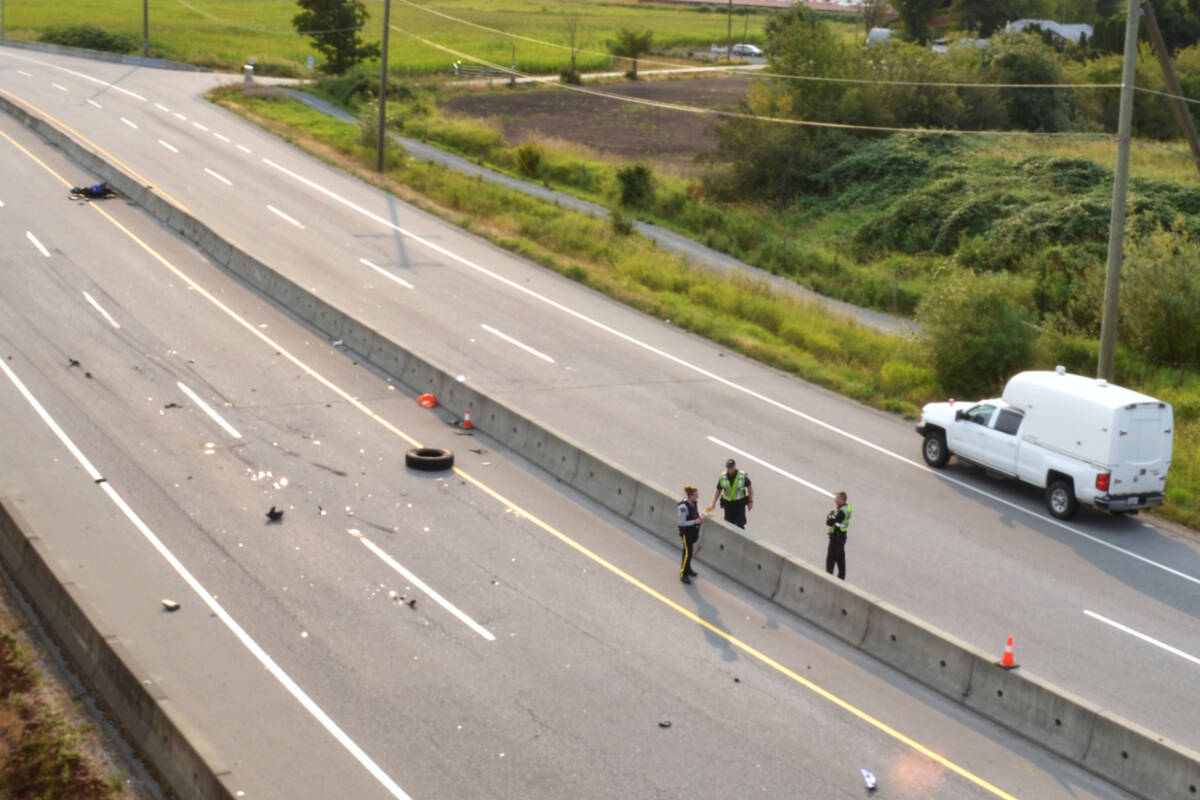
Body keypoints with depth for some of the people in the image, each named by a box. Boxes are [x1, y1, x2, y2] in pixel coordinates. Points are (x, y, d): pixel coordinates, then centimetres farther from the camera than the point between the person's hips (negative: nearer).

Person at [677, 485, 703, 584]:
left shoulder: (695, 503, -3)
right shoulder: (683, 506, -26)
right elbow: (682, 522, -23)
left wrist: (700, 517, -8)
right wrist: (695, 521, -25)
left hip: (693, 531, 7)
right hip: (686, 532, -7)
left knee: (691, 551, 20)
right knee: (687, 552, -4)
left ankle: (688, 569, 39)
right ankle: (683, 574, 7)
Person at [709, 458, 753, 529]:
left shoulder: (743, 476, -8)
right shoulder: (722, 477, -2)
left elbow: (750, 488, 3)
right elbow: (718, 491, 7)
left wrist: (750, 502, 0)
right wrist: (713, 503, -1)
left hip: (740, 504, -2)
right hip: (728, 504, 2)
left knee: (740, 524, -9)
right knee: (729, 525, 5)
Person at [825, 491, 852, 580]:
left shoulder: (841, 512, -27)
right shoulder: (847, 507, 3)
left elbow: (830, 522, -27)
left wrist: (828, 517, -6)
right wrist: (832, 515, -6)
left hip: (836, 537, -10)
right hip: (842, 536, 10)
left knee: (830, 559, 0)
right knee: (840, 559, 19)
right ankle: (841, 577, 28)